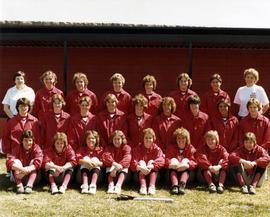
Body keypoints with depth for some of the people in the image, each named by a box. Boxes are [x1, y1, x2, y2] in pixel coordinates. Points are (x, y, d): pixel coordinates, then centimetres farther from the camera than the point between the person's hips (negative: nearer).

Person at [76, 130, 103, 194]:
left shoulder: (100, 149, 5)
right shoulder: (82, 149, 7)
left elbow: (102, 162, -5)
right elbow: (78, 159, -12)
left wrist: (97, 163, -29)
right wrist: (87, 161, -30)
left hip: (95, 168, 0)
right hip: (84, 168, 0)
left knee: (95, 159, -25)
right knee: (85, 158, -24)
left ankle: (93, 186, -43)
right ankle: (85, 185, -40)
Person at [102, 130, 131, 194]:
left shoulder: (126, 147, 0)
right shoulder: (109, 147, 4)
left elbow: (127, 158, -18)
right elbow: (106, 156, -17)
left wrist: (119, 166, -33)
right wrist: (115, 164, -36)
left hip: (122, 166, -1)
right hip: (111, 165, 1)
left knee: (123, 171, -32)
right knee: (110, 170, -30)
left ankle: (118, 186, -51)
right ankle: (111, 186, -47)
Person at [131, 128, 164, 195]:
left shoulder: (156, 149, -1)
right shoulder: (138, 149, -2)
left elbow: (160, 160, -19)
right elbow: (133, 161, -16)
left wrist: (150, 167, -35)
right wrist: (140, 167, -36)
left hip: (152, 172, 0)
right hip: (141, 172, 0)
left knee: (151, 162, -25)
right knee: (141, 162, -25)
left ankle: (152, 186, -42)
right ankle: (143, 186, -43)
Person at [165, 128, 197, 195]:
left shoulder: (190, 148, 5)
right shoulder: (171, 147, 8)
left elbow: (194, 162, -6)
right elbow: (167, 159, -3)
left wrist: (187, 165, -29)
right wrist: (171, 164, -28)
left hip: (185, 170, 0)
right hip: (174, 170, 1)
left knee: (186, 171, -32)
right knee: (172, 170, -31)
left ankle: (182, 185, -56)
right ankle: (174, 186, -53)